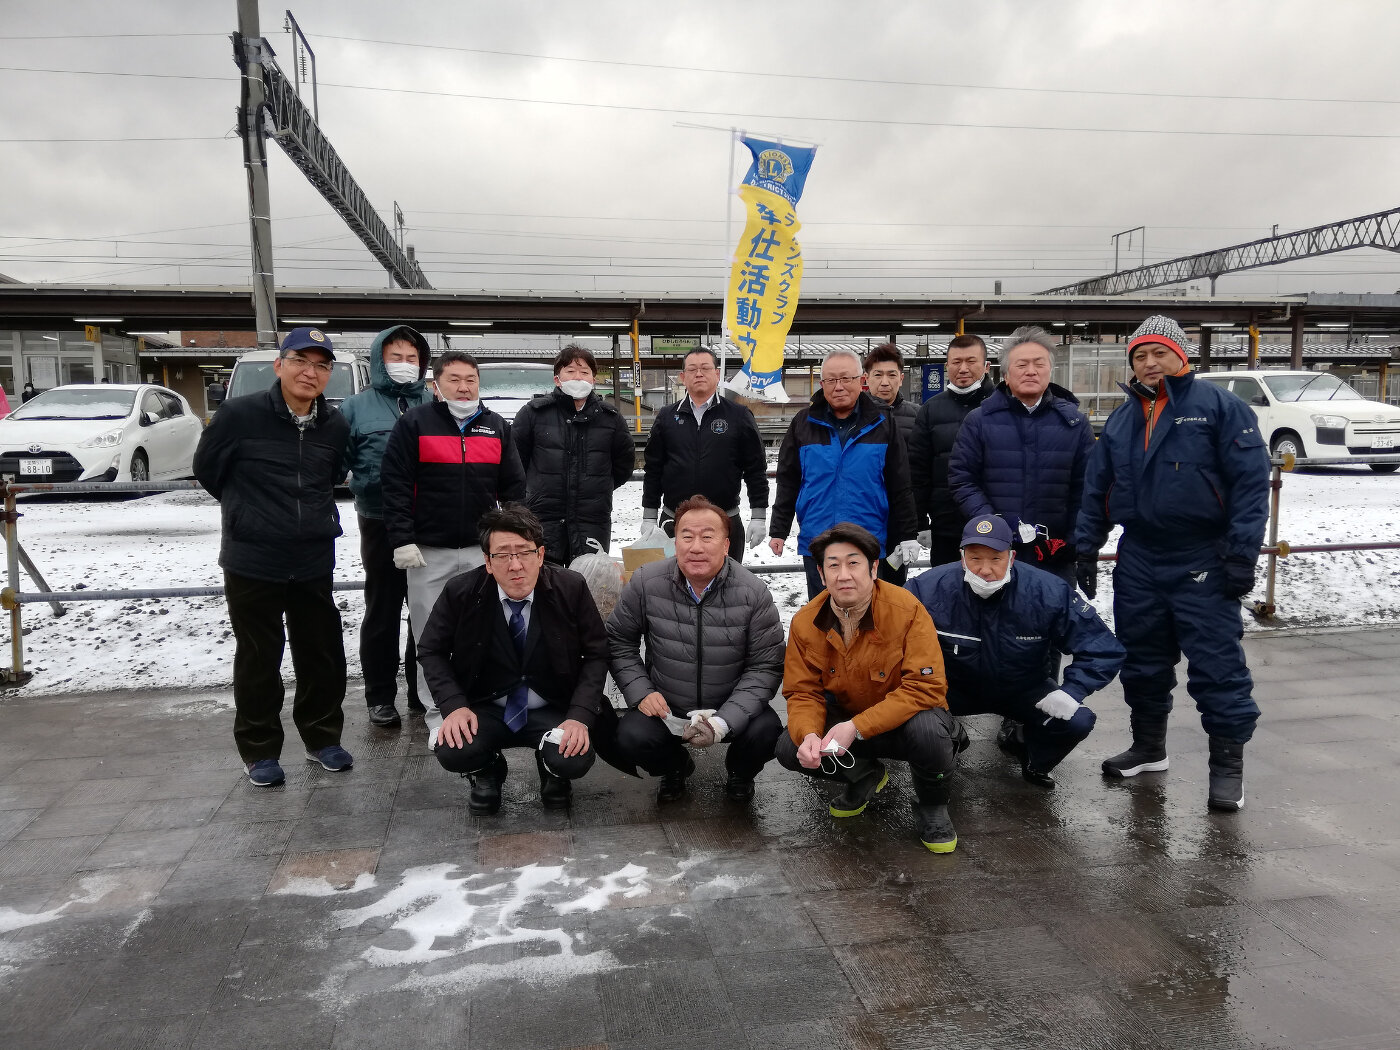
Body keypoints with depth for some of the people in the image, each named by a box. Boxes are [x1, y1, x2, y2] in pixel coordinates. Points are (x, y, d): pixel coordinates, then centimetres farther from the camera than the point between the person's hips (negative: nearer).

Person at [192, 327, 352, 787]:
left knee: (323, 655, 11)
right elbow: (207, 468, 3)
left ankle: (322, 737, 30)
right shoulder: (240, 415, -11)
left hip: (314, 563, 4)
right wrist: (251, 514, 8)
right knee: (258, 660, 8)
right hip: (252, 563, -3)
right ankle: (259, 750, 24)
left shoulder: (335, 426, 2)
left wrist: (318, 517, 11)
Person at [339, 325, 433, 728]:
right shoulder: (357, 408, 2)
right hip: (381, 525, -2)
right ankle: (380, 695, 17)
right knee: (382, 611, 6)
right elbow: (335, 462, -1)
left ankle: (424, 687, 25)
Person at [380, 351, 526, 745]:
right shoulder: (414, 424, -2)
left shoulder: (498, 428, 9)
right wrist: (402, 540, -12)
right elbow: (395, 485, -6)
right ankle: (438, 717, 15)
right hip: (428, 551, -2)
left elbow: (514, 487, 11)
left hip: (484, 549, 3)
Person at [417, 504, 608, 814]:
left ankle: (552, 771, 13)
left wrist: (580, 716, -20)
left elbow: (596, 655, -6)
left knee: (575, 760, -29)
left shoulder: (570, 588, -12)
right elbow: (431, 651, 0)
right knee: (452, 752, -29)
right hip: (486, 711, 1)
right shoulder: (461, 592, -11)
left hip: (553, 712, 0)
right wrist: (454, 705, -16)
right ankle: (487, 774, 11)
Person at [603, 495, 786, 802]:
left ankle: (740, 771, 12)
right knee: (629, 738, -28)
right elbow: (619, 642, 3)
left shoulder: (754, 593, -15)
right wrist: (641, 693, -11)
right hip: (664, 707, 1)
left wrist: (724, 721, -25)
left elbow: (765, 666, -12)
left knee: (767, 731, -29)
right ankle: (675, 766, 13)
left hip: (733, 707, 0)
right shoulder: (645, 583, -11)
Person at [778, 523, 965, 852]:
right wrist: (808, 735, -30)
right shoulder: (805, 622, -10)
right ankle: (866, 776, 13)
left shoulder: (907, 609, -23)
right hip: (847, 722, 4)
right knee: (789, 748, -19)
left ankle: (932, 807, -2)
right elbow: (802, 692, -5)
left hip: (906, 718, -4)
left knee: (927, 729, -38)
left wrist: (857, 727, -34)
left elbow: (926, 688, -26)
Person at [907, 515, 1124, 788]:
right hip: (955, 688, -1)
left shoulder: (1049, 592, -23)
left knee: (1078, 721, -23)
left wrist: (1071, 691, -27)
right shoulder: (930, 588, -27)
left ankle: (1035, 764, 14)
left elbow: (1103, 649, -14)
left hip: (1023, 691, 1)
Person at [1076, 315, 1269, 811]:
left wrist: (1241, 553, -15)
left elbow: (1251, 482, -10)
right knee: (1142, 660, 14)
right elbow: (1096, 490, 14)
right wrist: (1086, 550, 9)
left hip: (1203, 564, -5)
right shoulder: (1120, 420, 12)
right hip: (1138, 561, 6)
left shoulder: (1220, 407, -5)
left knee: (1216, 664, -1)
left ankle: (1228, 764, 12)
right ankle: (1148, 745, 31)